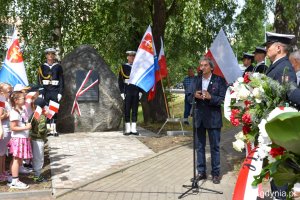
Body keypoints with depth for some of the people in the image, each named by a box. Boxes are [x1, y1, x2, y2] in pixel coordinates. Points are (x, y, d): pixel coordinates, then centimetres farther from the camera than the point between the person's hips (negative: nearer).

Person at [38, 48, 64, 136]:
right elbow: (39, 80, 6)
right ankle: (48, 129, 6)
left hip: (55, 91, -1)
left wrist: (60, 93, -3)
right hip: (45, 91, 1)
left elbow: (61, 81, 4)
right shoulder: (42, 67, 7)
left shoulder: (58, 67, 5)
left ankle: (54, 129, 3)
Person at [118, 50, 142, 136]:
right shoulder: (123, 67, 4)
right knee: (127, 110, 0)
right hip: (127, 92, -3)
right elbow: (120, 80, 1)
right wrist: (122, 92, -6)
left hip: (136, 92, 3)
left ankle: (133, 129, 8)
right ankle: (127, 129, 3)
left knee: (135, 110, 4)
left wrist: (140, 91, 5)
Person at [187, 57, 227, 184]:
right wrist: (195, 95, -14)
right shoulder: (196, 80, 9)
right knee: (199, 146, 10)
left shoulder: (219, 80, -4)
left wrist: (210, 97, -23)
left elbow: (223, 99, -8)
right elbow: (189, 98, 8)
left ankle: (215, 173, 13)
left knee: (215, 146, 4)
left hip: (213, 118, -4)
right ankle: (201, 172, 20)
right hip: (199, 117, 4)